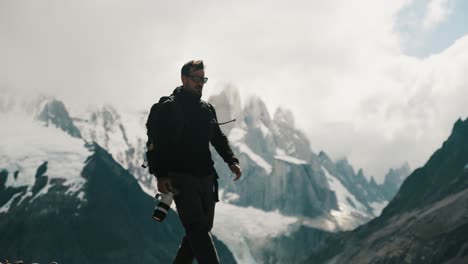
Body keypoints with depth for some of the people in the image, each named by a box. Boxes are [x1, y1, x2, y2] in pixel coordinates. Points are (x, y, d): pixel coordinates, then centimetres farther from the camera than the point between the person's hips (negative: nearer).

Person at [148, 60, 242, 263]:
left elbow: (219, 138, 19)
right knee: (198, 229, -13)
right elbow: (159, 144, -9)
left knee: (201, 229, 9)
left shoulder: (207, 109, 16)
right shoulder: (168, 108, -4)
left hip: (206, 178, 7)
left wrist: (231, 161, 2)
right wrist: (161, 175, -19)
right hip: (182, 178, -7)